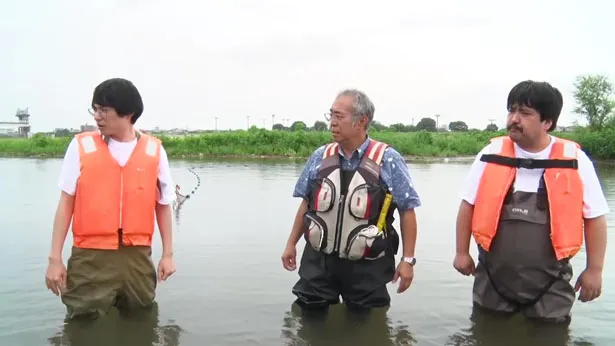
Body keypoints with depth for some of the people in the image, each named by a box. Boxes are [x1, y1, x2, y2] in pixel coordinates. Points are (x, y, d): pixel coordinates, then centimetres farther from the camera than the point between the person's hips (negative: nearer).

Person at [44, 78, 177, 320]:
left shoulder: (154, 150, -1)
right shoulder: (81, 146, -2)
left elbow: (163, 205, 7)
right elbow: (66, 202, 1)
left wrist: (167, 254, 7)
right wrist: (55, 258, -2)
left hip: (137, 256, 1)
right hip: (90, 257, -1)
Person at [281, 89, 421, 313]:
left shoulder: (388, 161, -9)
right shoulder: (320, 158, 3)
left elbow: (407, 211, -6)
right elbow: (306, 203, 13)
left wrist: (407, 259, -8)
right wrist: (291, 244, 14)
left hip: (367, 267, -3)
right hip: (319, 261, 3)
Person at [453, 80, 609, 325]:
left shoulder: (574, 160, -7)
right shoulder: (491, 155, -4)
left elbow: (594, 218, 0)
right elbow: (468, 205, 4)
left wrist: (594, 270, 1)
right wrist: (462, 252, 5)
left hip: (549, 283, -1)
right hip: (493, 279, 1)